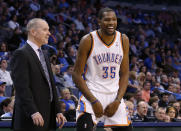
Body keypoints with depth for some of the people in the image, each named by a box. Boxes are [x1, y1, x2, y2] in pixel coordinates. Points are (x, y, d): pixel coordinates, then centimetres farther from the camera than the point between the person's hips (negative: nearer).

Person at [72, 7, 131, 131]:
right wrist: (94, 101, -15)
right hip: (92, 94, -4)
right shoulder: (88, 41, -10)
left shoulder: (123, 40, 2)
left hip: (114, 95, 4)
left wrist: (117, 101, -7)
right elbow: (77, 74, -9)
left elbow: (124, 74, 6)